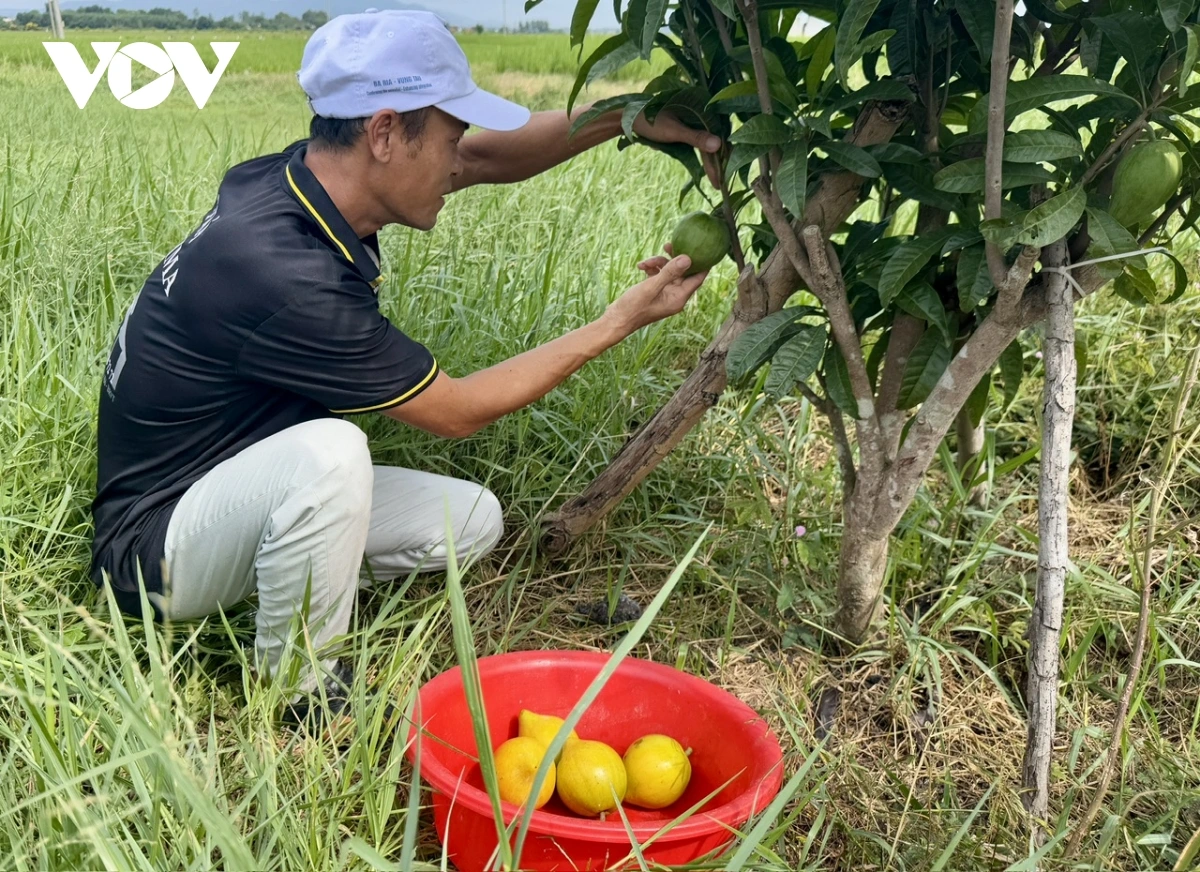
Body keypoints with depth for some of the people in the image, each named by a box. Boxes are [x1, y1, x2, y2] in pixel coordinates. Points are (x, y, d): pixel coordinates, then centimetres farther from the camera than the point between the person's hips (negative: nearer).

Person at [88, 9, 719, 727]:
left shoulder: (308, 175, -10)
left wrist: (629, 120, -7)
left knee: (472, 519, 2)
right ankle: (300, 707, -15)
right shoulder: (286, 275, -34)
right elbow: (456, 410, -20)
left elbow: (489, 158, 5)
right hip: (158, 539, -8)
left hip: (252, 494, 8)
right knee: (328, 448, -37)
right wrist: (622, 322, -14)